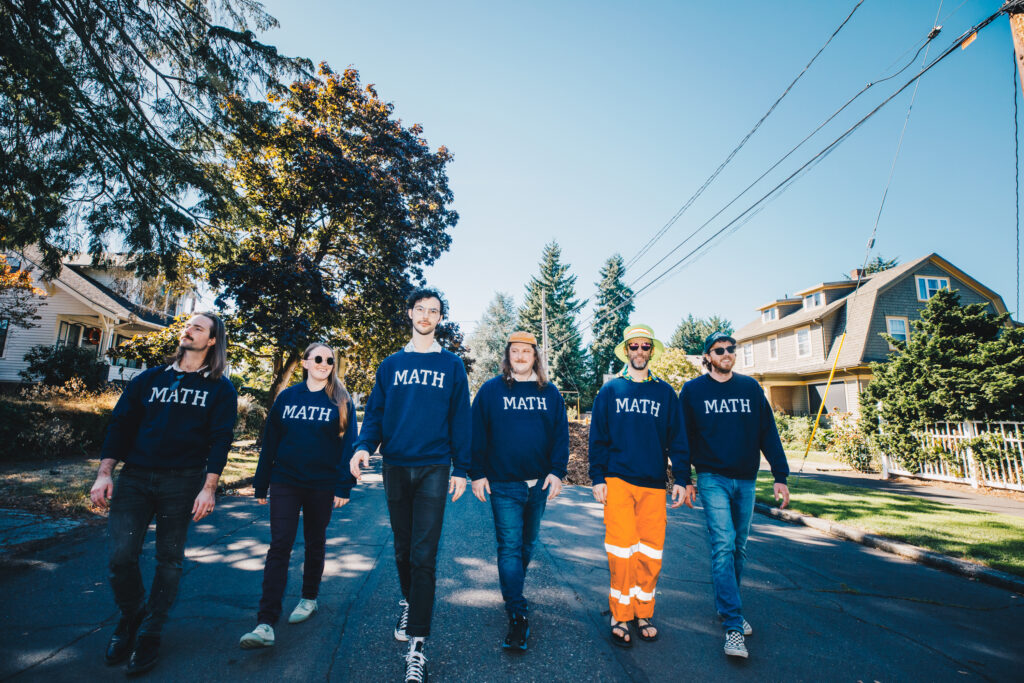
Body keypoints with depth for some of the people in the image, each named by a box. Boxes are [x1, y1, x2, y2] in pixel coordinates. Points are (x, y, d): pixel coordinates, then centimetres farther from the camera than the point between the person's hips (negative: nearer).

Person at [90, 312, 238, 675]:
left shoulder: (220, 388, 2)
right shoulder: (149, 379, 11)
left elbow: (220, 439, -4)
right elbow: (120, 424, 9)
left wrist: (208, 488, -11)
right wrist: (104, 474, 0)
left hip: (182, 482, -2)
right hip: (134, 478, 2)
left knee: (169, 560, 5)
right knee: (121, 556, -3)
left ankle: (149, 633, 23)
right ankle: (131, 616, 26)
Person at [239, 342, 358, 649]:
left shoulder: (340, 402, -1)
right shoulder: (286, 397, 4)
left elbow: (348, 445, -3)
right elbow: (269, 442, 7)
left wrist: (343, 486, -10)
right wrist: (260, 484, 7)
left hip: (322, 485, -1)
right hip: (285, 483, 1)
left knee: (315, 543, 13)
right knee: (279, 546, -4)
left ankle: (309, 598, 34)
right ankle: (266, 623, -2)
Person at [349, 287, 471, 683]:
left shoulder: (452, 365, 4)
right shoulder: (391, 364, 10)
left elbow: (460, 419, 3)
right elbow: (375, 412, 7)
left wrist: (461, 469, -1)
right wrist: (364, 445, -12)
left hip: (434, 468, -2)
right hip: (396, 466, 3)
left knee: (424, 555, -4)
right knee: (403, 547, 16)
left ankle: (417, 645, 3)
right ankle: (409, 601, 41)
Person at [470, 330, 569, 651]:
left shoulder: (550, 393, 6)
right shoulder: (491, 390, -1)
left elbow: (561, 434, 6)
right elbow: (477, 433, -2)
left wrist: (557, 471, -4)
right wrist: (477, 473, -6)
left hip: (539, 482, 4)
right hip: (504, 483, -3)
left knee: (527, 543, 18)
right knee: (509, 546, -5)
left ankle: (513, 592, 40)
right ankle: (517, 615, 0)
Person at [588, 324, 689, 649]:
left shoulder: (665, 393, 10)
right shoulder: (610, 390, 5)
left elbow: (677, 439, 11)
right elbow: (597, 437, 4)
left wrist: (680, 479, 4)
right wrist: (597, 478, -2)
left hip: (654, 483, 2)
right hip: (618, 481, -2)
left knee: (651, 552, 6)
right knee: (620, 550, -2)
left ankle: (644, 612, 24)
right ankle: (620, 616, 14)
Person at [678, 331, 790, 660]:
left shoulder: (751, 387, 6)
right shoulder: (693, 391, -1)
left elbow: (768, 433, 7)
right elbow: (684, 438, 2)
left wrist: (780, 476, 1)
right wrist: (685, 481, 1)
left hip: (746, 480, 4)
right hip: (712, 479, -3)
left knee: (738, 548, 13)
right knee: (723, 546, -11)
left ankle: (726, 606, 31)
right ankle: (733, 625, -6)